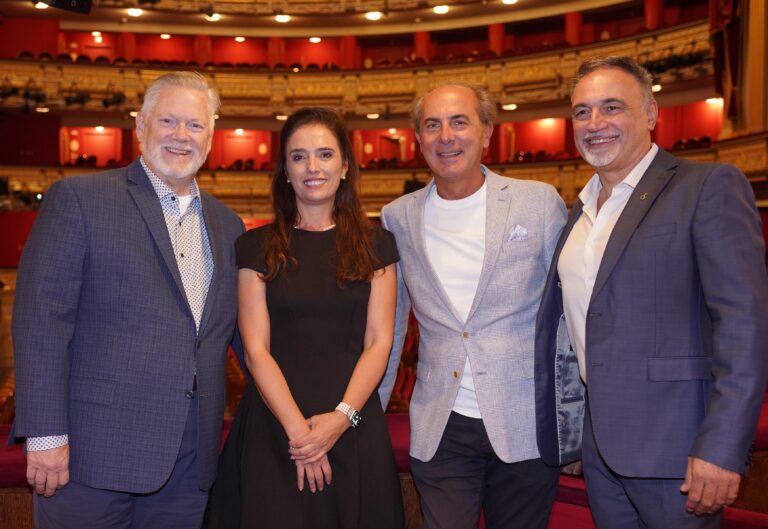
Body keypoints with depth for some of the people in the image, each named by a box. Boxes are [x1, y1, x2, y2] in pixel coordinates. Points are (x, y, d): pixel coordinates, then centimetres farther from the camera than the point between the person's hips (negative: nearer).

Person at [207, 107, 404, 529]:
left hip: (353, 427, 1)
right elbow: (256, 350, -3)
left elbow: (378, 343, 0)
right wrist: (297, 428, -13)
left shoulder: (375, 245, 5)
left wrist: (341, 417, -13)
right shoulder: (257, 247, 2)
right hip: (273, 426, -1)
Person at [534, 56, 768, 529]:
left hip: (672, 445, -6)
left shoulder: (709, 186, -9)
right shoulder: (579, 212, 14)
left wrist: (722, 450, -22)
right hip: (598, 440, 7)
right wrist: (555, 425, 14)